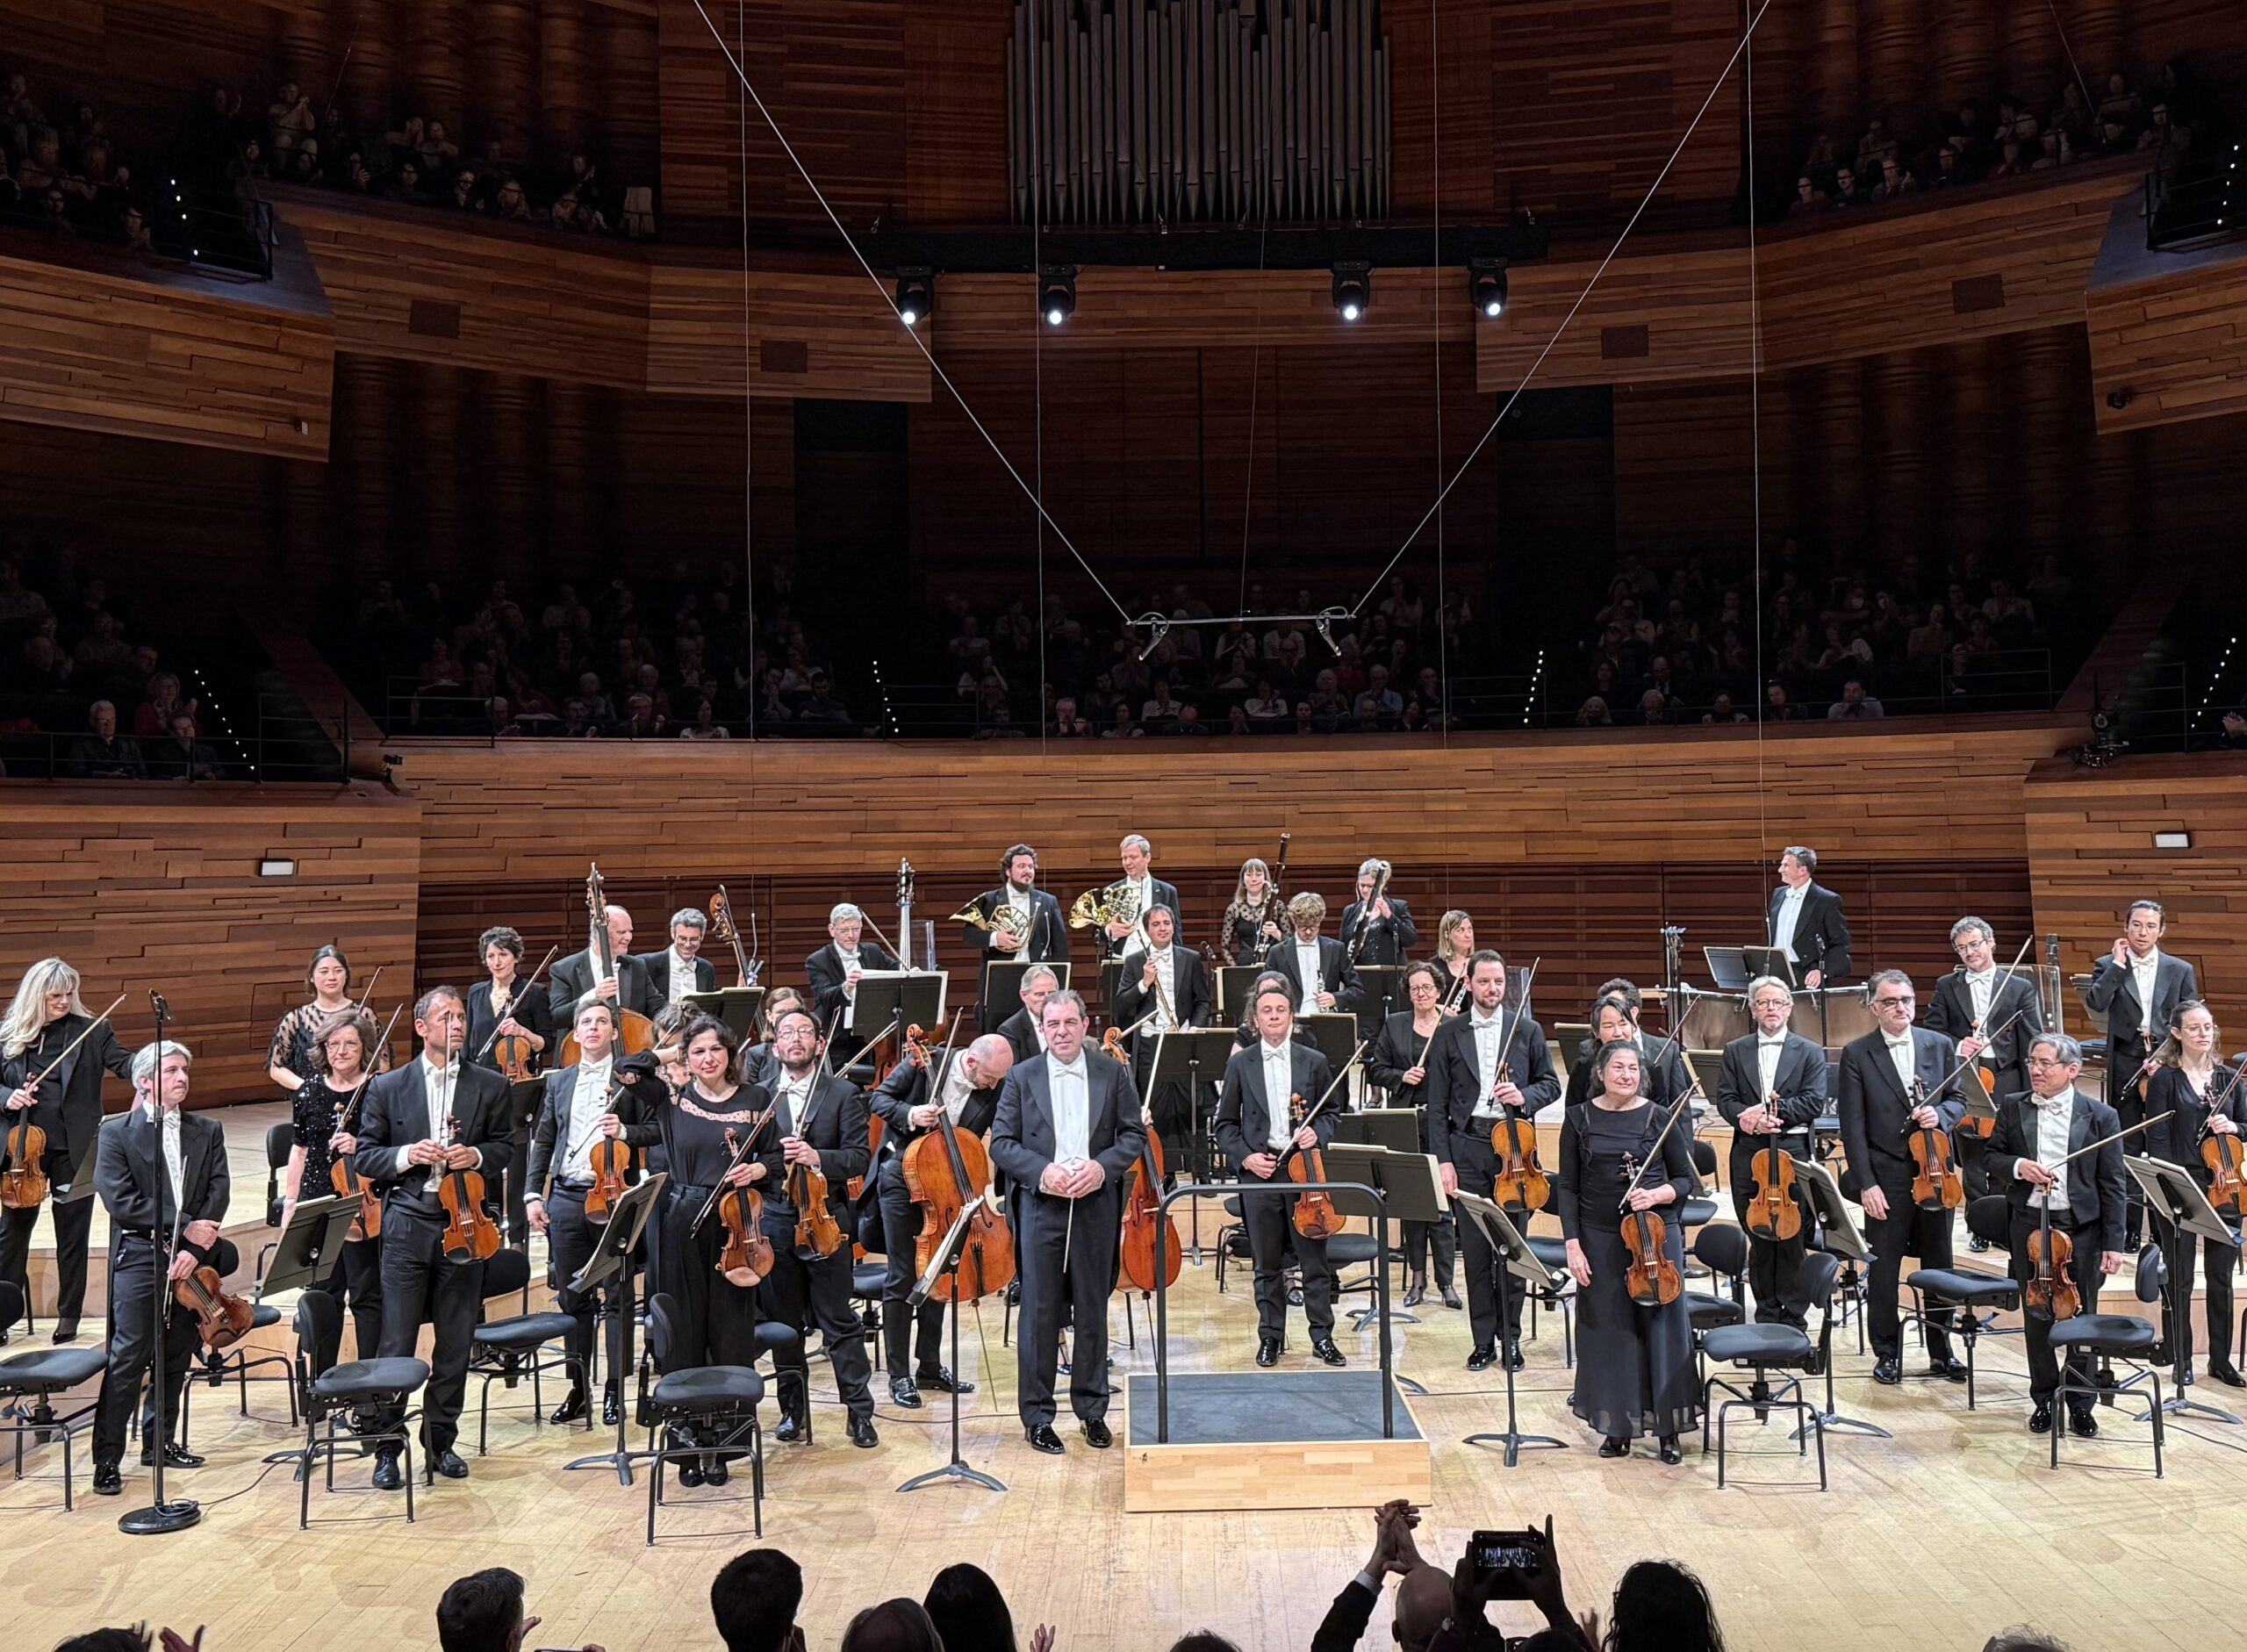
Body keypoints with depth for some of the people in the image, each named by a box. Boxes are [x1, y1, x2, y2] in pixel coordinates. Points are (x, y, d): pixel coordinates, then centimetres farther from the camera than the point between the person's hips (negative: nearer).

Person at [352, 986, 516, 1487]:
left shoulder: (490, 1086, 5)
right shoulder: (388, 1088, 3)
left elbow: (505, 1146, 11)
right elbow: (364, 1158, 3)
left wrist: (476, 1156, -10)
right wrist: (405, 1155, -15)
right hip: (407, 1226, -1)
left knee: (456, 1343, 9)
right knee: (396, 1345, 0)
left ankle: (441, 1438, 23)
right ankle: (387, 1447, 11)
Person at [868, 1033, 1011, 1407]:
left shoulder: (995, 1089, -10)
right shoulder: (927, 1062, -16)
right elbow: (879, 1098, -6)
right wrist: (909, 1115, -25)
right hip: (901, 1178, -3)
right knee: (902, 1278, -3)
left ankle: (930, 1366, 25)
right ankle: (899, 1376, 6)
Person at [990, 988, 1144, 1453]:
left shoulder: (1113, 1073, 4)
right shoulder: (1022, 1078, 3)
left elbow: (1135, 1134, 5)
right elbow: (1001, 1143, 1)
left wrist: (1103, 1166, -13)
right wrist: (1042, 1171, -15)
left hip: (1096, 1207, 1)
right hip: (1040, 1207, -1)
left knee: (1093, 1309, 10)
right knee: (1039, 1313, 2)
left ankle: (1092, 1408, 23)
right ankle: (1037, 1416, 12)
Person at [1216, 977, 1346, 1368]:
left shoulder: (1315, 1062, 6)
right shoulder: (1239, 1065, 4)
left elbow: (1332, 1113, 12)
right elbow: (1225, 1124, 7)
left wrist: (1317, 1133, -9)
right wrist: (1245, 1157, -7)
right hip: (1259, 1172, 0)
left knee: (1315, 1259, 2)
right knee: (1267, 1263, 8)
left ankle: (1322, 1336, 14)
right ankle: (1271, 1336, 20)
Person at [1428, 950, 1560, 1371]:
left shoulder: (1528, 1031, 6)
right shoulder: (1449, 1035, 4)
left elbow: (1550, 1085, 10)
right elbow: (1437, 1104, 3)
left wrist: (1524, 1095, -12)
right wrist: (1442, 1159, -4)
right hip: (1467, 1149, 0)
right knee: (1475, 1249, 5)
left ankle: (1511, 1338, 17)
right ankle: (1483, 1340, 15)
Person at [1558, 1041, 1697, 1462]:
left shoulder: (1658, 1118, 0)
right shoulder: (1579, 1119, 1)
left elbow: (1685, 1179, 5)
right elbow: (1568, 1187, 2)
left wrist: (1657, 1195, -15)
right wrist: (1573, 1245, -6)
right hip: (1600, 1239, 1)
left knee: (1662, 1326, 2)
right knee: (1608, 1330, 5)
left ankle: (1667, 1430, 15)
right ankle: (1617, 1427, 18)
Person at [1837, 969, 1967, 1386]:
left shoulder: (1940, 1045, 6)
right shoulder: (1857, 1054, -5)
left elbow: (1958, 1100, 13)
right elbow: (1853, 1126, -7)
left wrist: (1939, 1114, -11)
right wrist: (1866, 1183, -12)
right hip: (1885, 1179, -3)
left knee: (1939, 1266, 13)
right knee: (1883, 1270, 4)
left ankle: (1941, 1352, 27)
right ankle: (1887, 1354, 17)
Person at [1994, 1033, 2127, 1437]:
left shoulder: (2100, 1116, -3)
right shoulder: (2013, 1108, 3)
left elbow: (2112, 1184, -3)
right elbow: (1992, 1155, 10)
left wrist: (2113, 1243, -7)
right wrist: (2017, 1166, -13)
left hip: (2082, 1227, -2)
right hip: (2030, 1226, 2)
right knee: (2036, 1316, 10)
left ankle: (2081, 1403, 21)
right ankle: (2043, 1398, 24)